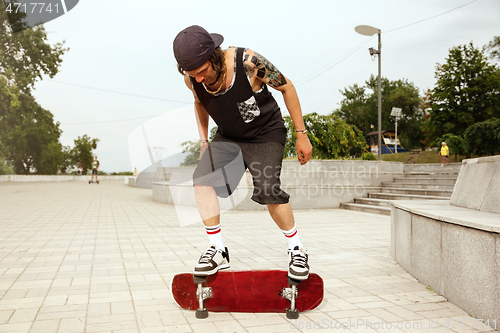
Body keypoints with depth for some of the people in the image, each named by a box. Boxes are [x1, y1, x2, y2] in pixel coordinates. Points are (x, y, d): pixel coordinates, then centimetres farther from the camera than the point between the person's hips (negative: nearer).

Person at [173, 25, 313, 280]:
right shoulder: (191, 79, -15)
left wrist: (301, 135, -11)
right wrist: (204, 142, 8)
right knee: (202, 177, -19)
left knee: (267, 190, -24)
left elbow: (286, 87, -13)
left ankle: (296, 249, 0)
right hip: (227, 137, 4)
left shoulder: (248, 62, -29)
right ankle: (218, 250, -7)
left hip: (266, 135, -4)